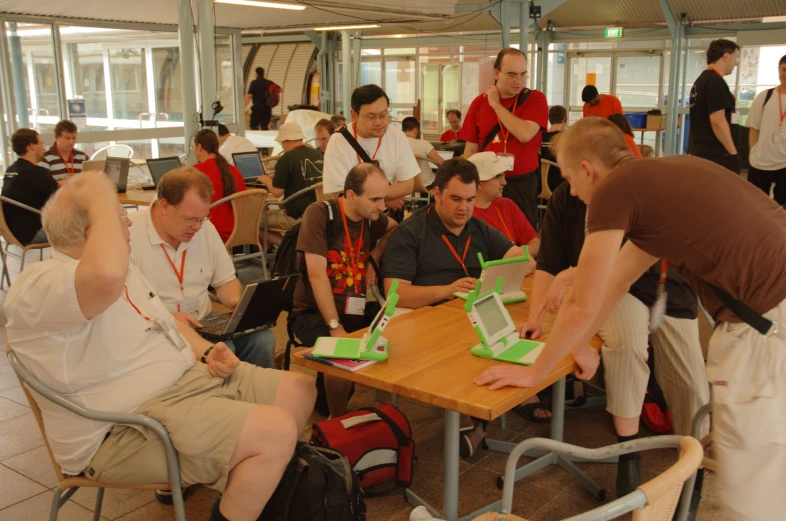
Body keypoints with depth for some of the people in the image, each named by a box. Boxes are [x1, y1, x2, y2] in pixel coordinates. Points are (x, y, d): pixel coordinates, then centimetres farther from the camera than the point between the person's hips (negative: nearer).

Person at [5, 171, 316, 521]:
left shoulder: (125, 269, 13)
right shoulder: (37, 286, -20)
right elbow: (107, 275, -43)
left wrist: (205, 351, 4)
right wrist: (101, 202, -27)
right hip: (126, 429, -10)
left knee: (300, 390, 9)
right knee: (277, 432, -25)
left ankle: (265, 487, 24)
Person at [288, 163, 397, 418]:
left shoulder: (371, 218, 4)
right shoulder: (320, 214, -13)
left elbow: (395, 229, 28)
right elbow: (317, 274, -19)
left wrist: (375, 256, 8)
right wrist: (335, 328, -25)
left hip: (353, 310, 5)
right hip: (312, 312, -5)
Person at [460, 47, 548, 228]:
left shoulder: (536, 99, -3)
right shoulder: (479, 102, 4)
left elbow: (525, 135, -19)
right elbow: (471, 149, 6)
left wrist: (496, 105, -10)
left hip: (522, 184, -2)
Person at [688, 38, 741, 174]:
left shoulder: (701, 80, 17)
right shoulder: (716, 82, -13)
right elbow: (717, 121, -21)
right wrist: (733, 153, -16)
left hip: (700, 151, 10)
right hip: (715, 154, -10)